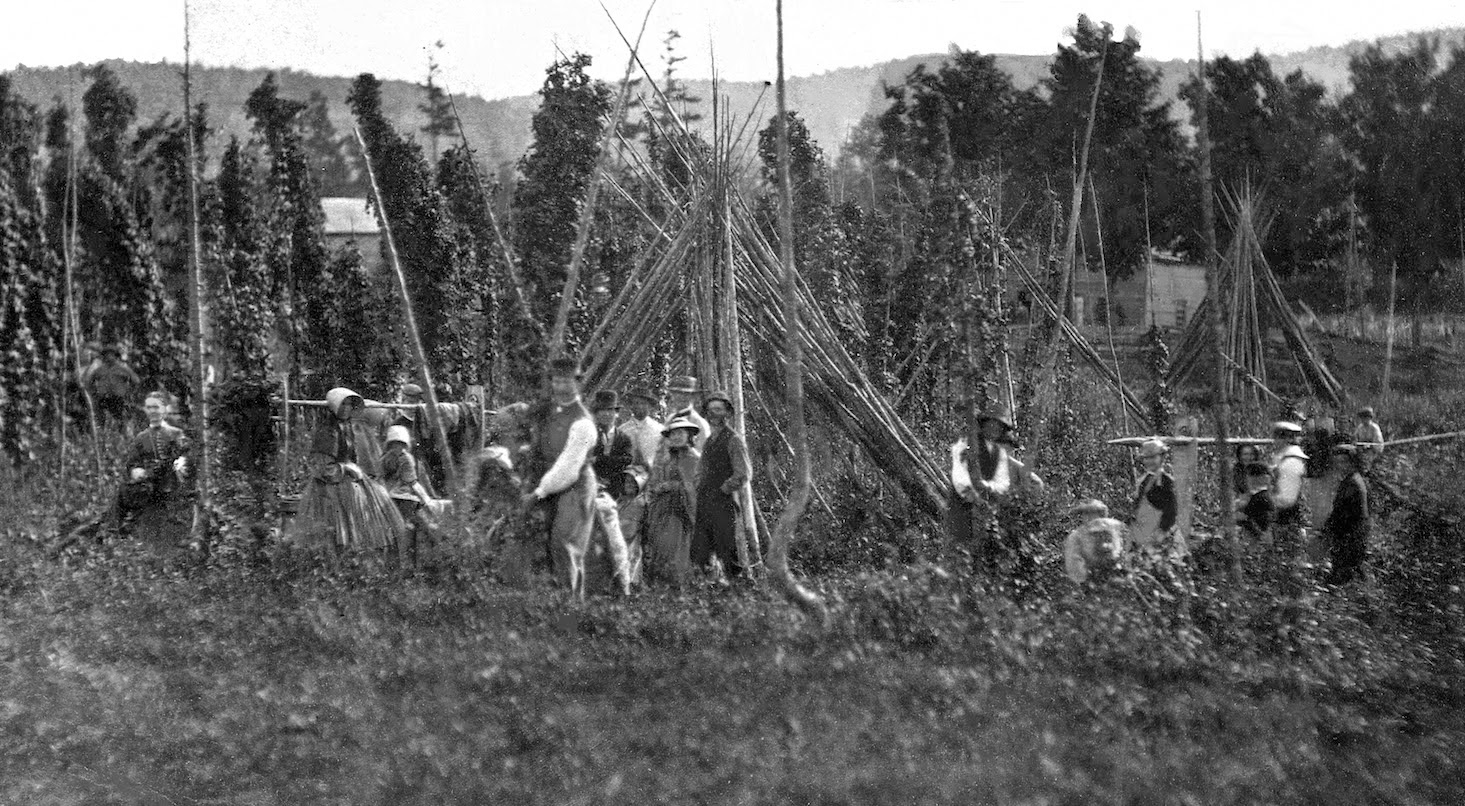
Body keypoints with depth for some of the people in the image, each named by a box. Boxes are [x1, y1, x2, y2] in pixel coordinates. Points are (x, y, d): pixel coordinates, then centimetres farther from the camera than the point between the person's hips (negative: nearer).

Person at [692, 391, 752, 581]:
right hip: (704, 504, 8)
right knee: (699, 555, 4)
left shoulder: (733, 440, -5)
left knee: (727, 554, -6)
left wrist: (723, 490, -10)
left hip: (723, 503, -8)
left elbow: (744, 473, -13)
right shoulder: (708, 441, 19)